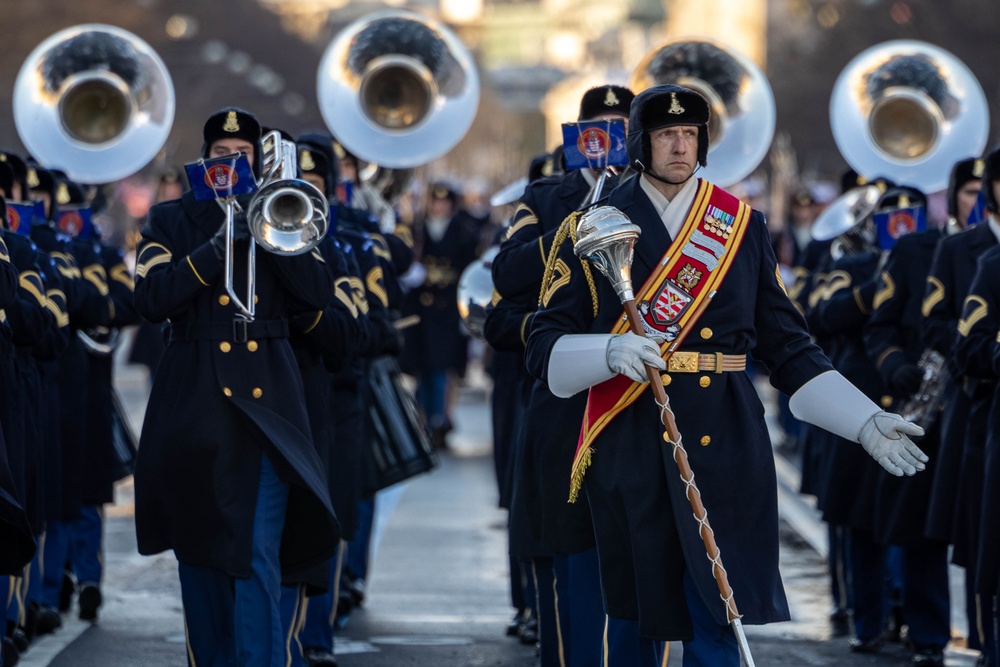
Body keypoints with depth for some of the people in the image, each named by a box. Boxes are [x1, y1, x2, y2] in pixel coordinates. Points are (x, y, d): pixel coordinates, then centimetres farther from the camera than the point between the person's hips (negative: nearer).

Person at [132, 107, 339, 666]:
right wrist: (218, 247, -16)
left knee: (259, 556, -12)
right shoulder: (171, 221, 9)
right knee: (201, 552, 6)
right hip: (196, 406, 1)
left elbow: (319, 294, -2)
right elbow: (152, 297, -7)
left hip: (266, 403, -1)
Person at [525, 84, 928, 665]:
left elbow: (788, 345, 11)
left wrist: (866, 422, 2)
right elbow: (546, 348, -1)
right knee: (633, 620, 4)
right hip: (631, 453, -1)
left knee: (716, 620, -5)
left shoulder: (743, 225, 9)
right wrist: (611, 352, -21)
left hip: (724, 445, 1)